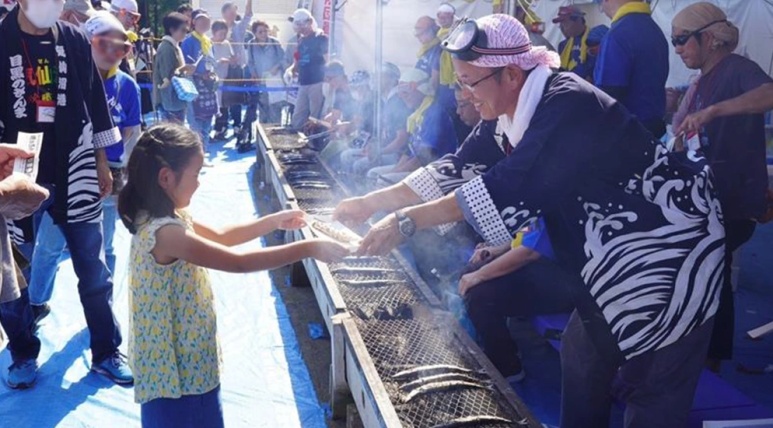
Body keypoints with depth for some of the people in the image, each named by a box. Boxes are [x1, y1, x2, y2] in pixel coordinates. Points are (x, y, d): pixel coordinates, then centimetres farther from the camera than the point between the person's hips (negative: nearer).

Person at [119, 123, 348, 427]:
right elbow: (238, 262, -31)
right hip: (177, 368, -10)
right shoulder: (165, 232, -29)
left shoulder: (167, 218, 2)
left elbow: (218, 237, 15)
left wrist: (274, 222, 7)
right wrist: (308, 248, -28)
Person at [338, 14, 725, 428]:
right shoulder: (518, 110, 0)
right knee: (583, 357, 15)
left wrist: (407, 221, -34)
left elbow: (510, 188, -36)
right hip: (620, 254, 9)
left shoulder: (567, 105, -27)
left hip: (666, 252, -9)